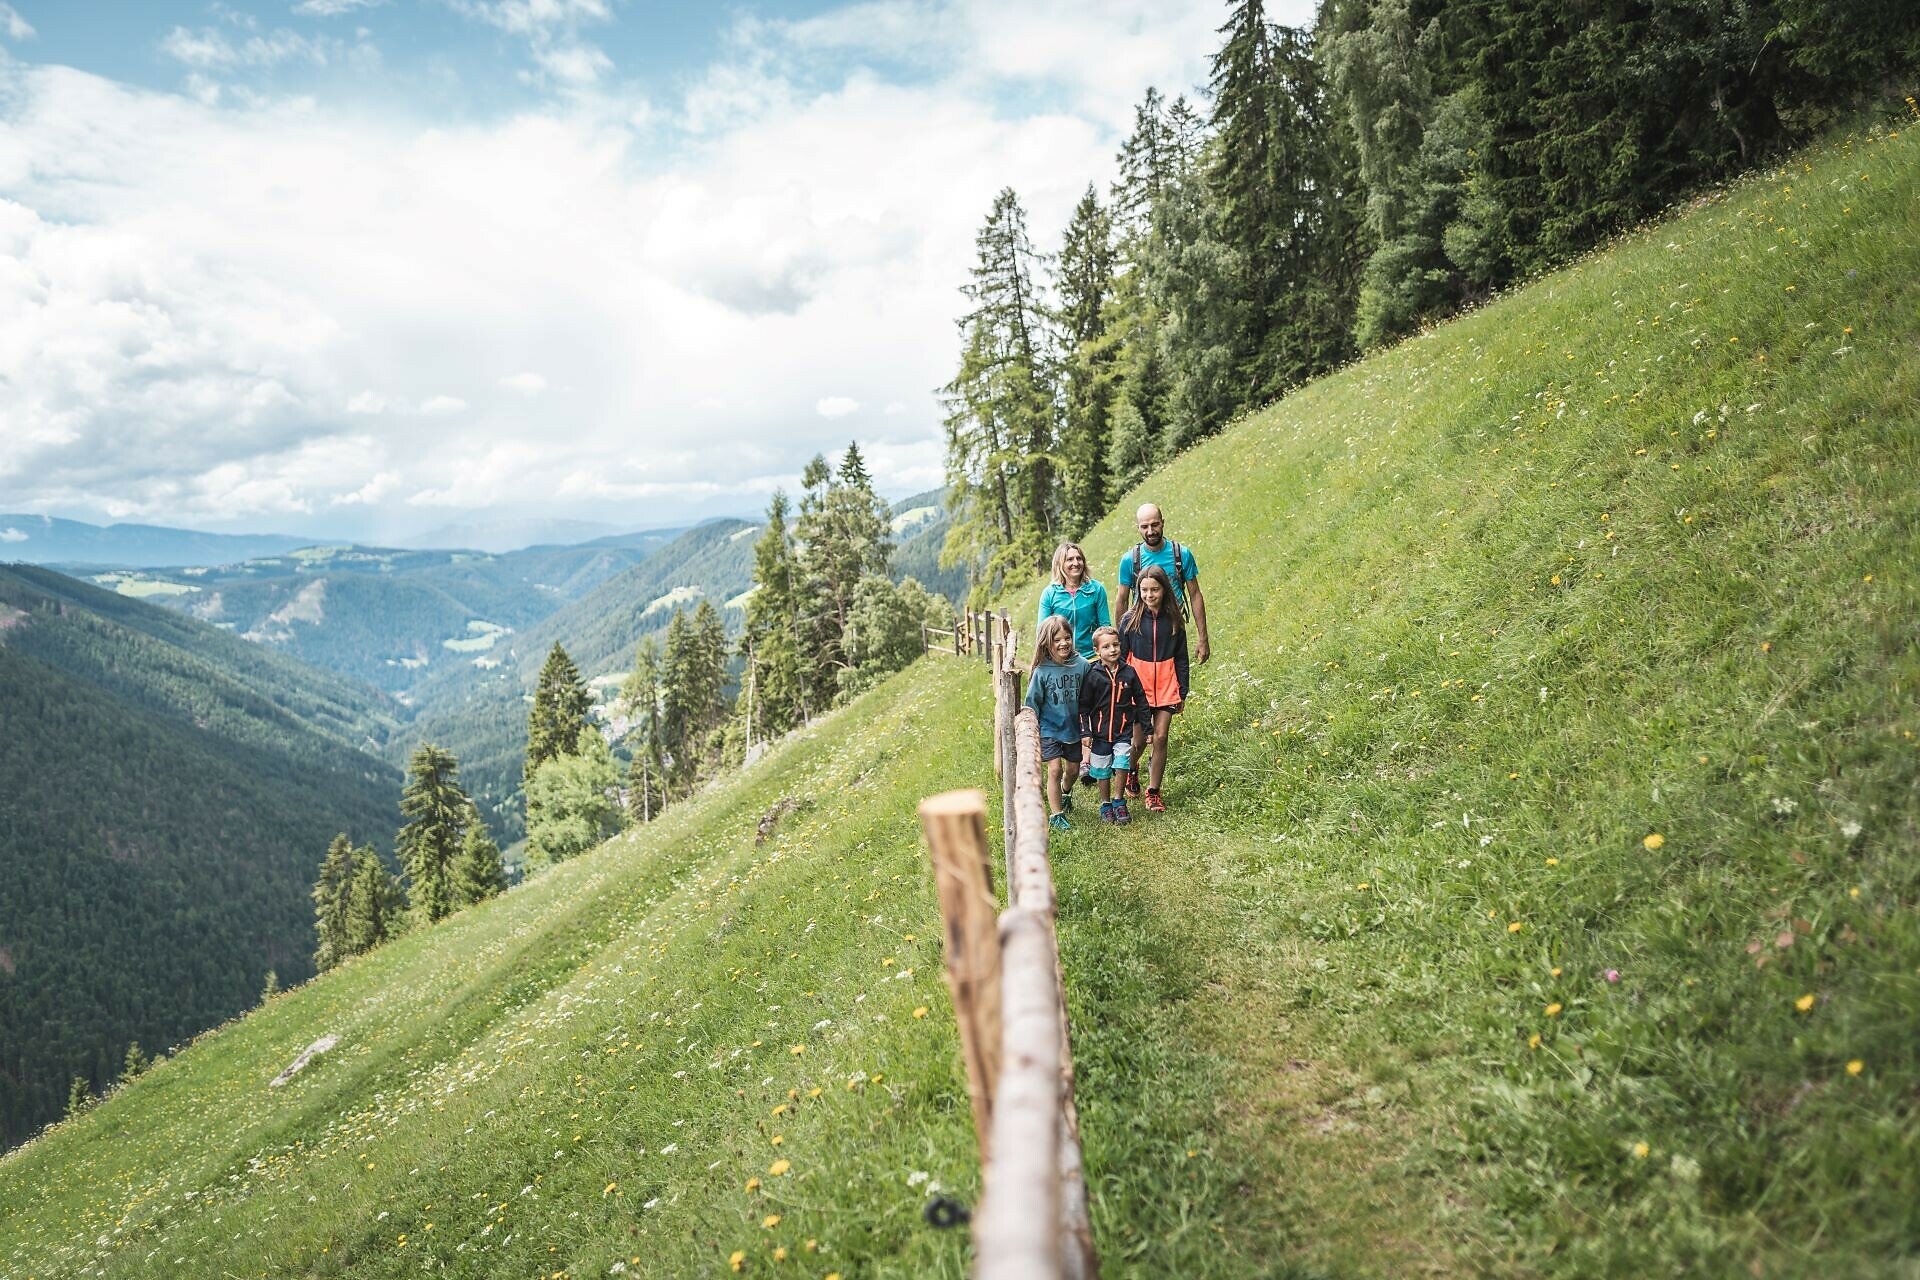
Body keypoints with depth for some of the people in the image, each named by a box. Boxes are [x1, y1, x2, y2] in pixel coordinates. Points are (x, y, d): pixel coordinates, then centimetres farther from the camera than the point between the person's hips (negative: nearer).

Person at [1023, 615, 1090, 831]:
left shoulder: (1082, 665, -9)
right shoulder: (1041, 672, -15)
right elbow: (1032, 703, -6)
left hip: (1073, 728, 3)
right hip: (1049, 728, -3)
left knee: (1073, 768, 16)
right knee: (1055, 769, -11)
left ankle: (1065, 793, 48)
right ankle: (1056, 815, 0)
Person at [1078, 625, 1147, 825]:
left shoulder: (1129, 672, -2)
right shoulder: (1093, 675, -7)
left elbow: (1140, 702, 6)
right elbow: (1083, 706, -1)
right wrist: (1085, 732, -7)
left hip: (1123, 731, 0)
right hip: (1100, 733, 0)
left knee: (1122, 765, -14)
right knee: (1102, 771, 9)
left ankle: (1119, 802, 6)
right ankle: (1106, 805, 29)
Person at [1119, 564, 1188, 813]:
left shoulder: (1173, 620, 0)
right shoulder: (1130, 620, -5)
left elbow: (1181, 658, 8)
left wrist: (1182, 693, 8)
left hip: (1166, 687, 1)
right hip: (1136, 687, -1)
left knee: (1160, 738, -2)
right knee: (1138, 741, 4)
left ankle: (1154, 792, 10)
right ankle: (1131, 768, 38)